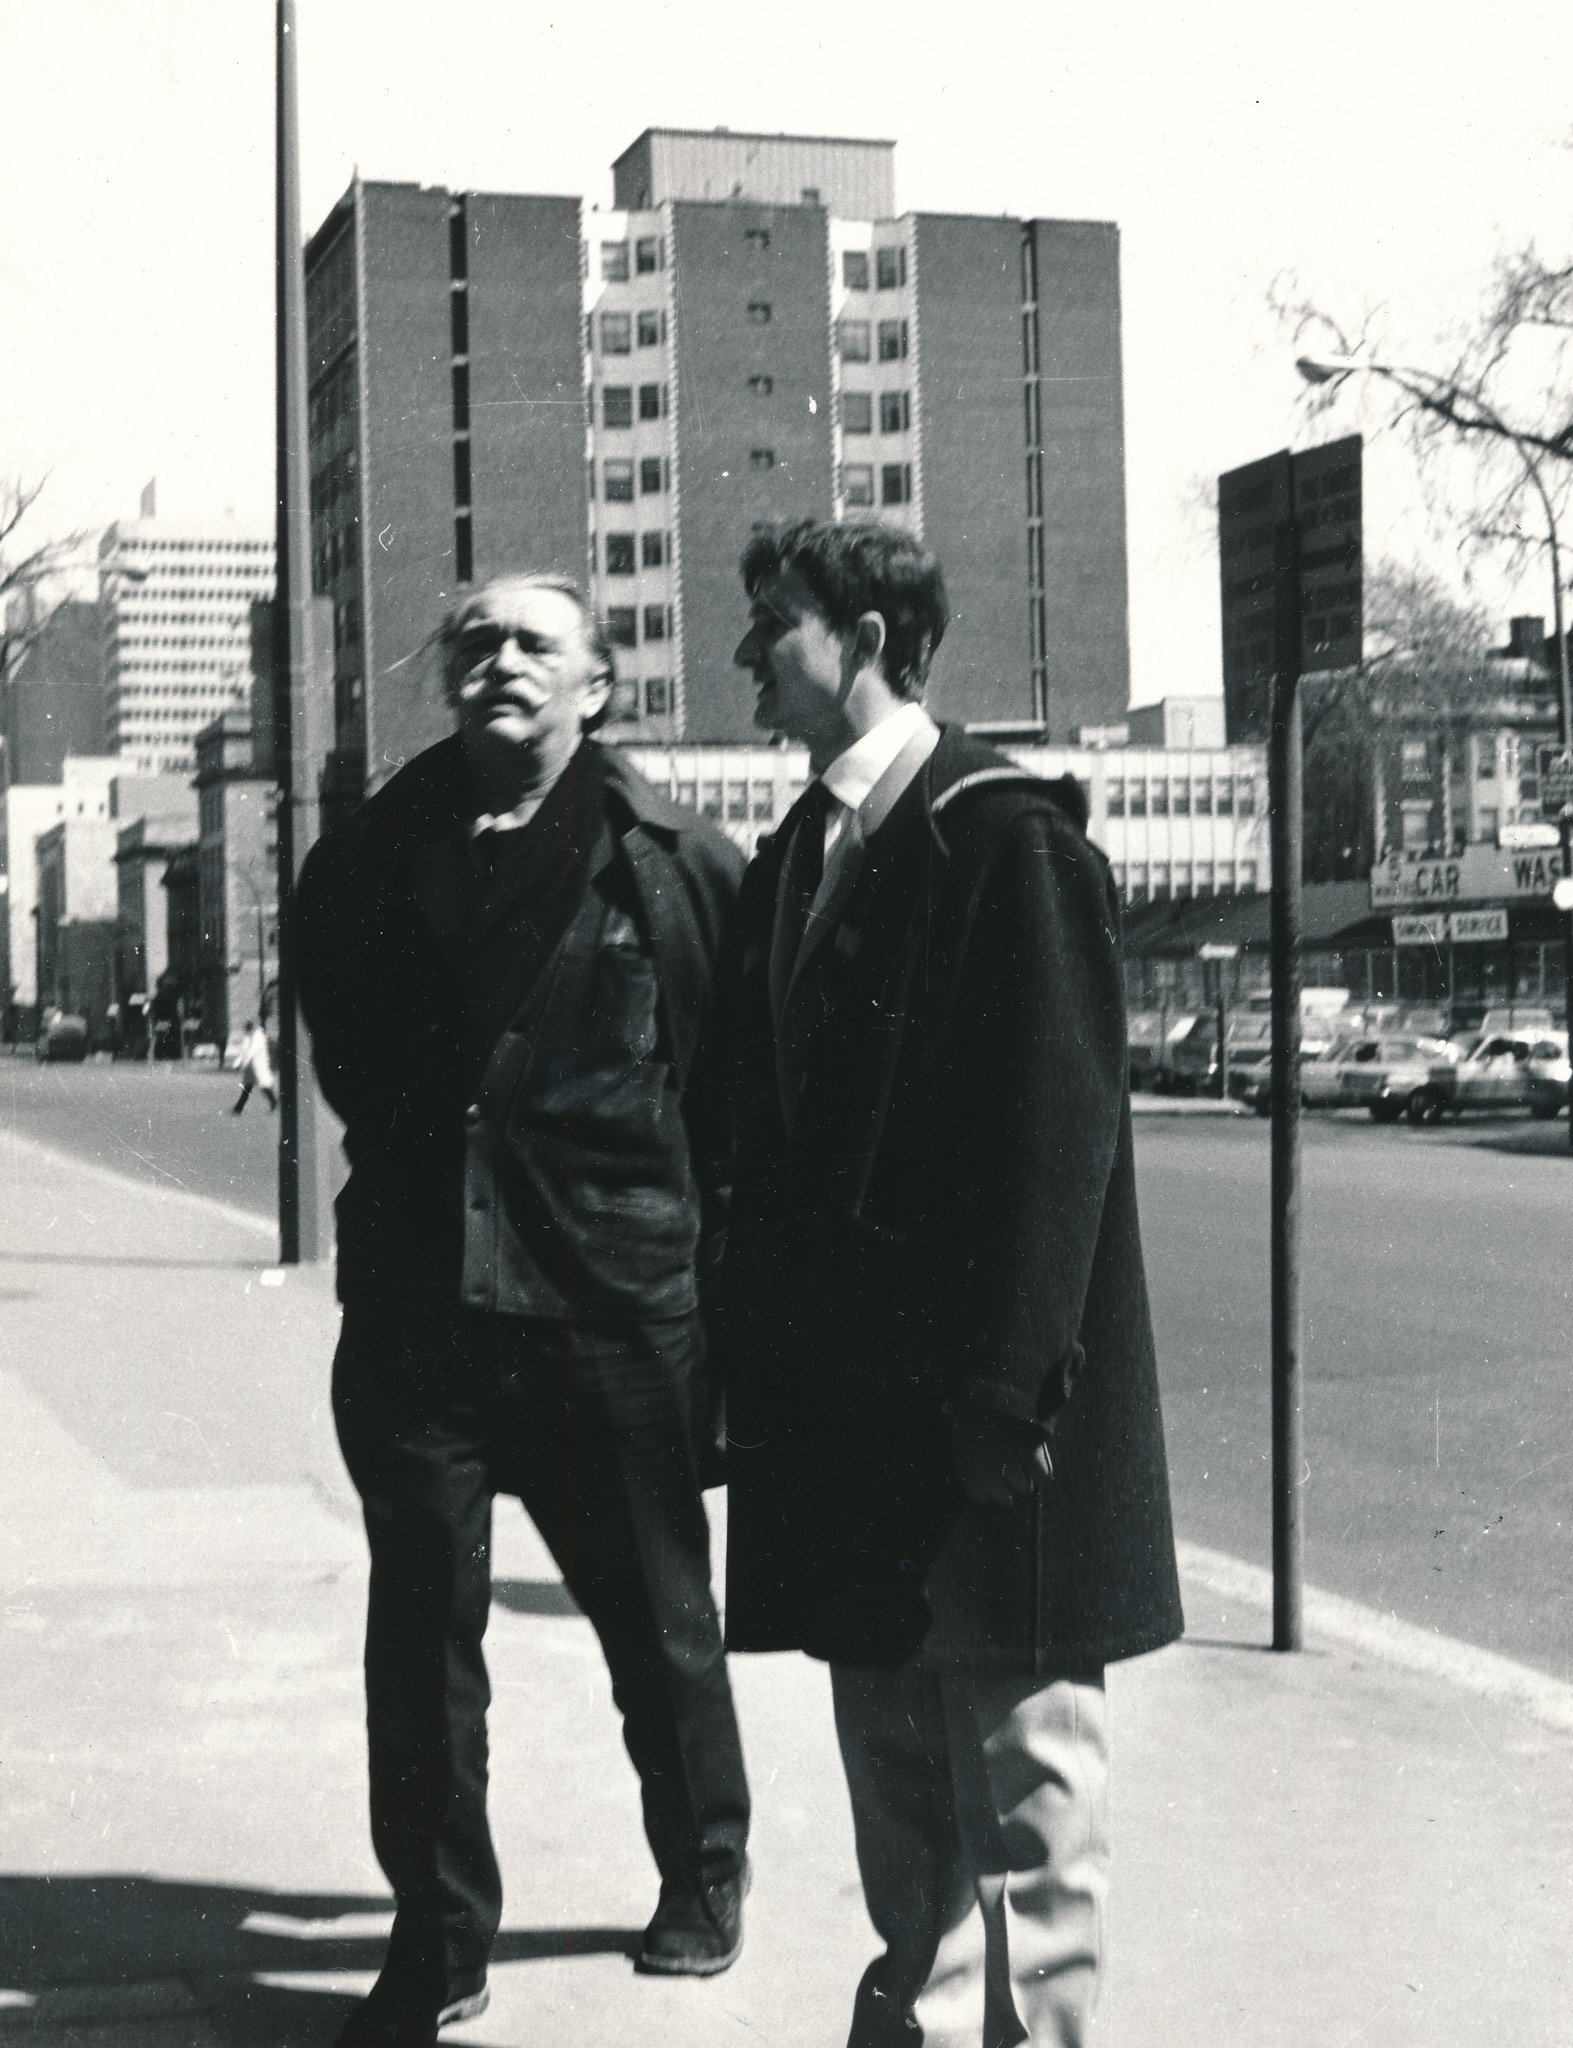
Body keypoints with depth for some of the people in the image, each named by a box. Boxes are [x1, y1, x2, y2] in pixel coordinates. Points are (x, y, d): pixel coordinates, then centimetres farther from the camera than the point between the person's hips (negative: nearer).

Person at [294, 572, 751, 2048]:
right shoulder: (366, 861, 6)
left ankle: (702, 1873, 37)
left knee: (658, 1622, 12)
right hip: (415, 1305, 3)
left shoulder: (677, 866, -3)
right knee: (418, 1633, 7)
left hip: (615, 1315, -2)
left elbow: (744, 1087, 1)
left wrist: (706, 1258, 1)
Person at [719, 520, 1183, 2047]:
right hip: (847, 1396, 8)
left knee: (1015, 1754, 1)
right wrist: (758, 1356, 11)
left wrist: (1002, 1384, -20)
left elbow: (1057, 1122, -16)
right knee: (888, 1737, 16)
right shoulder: (792, 860, 14)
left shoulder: (1002, 834, -10)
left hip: (978, 1398, -8)